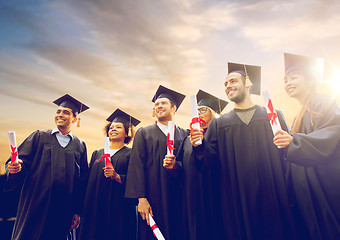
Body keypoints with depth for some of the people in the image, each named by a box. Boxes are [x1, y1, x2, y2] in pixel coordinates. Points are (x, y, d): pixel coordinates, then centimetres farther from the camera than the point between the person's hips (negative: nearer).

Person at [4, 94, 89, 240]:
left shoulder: (79, 146, 6)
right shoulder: (39, 137, 5)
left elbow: (83, 181, 4)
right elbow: (23, 162, -1)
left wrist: (77, 211, 1)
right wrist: (15, 168, -24)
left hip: (63, 210, 1)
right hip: (35, 205, 0)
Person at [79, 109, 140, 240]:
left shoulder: (130, 154, 2)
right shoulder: (97, 154, 14)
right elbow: (89, 181, 14)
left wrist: (117, 176, -21)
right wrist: (84, 210, 9)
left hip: (119, 210, -3)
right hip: (95, 209, 4)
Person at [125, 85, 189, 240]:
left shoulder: (185, 135, 10)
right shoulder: (144, 133, 9)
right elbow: (137, 166, -1)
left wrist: (176, 166, -16)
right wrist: (141, 198, -11)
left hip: (178, 200, 1)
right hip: (153, 201, -1)